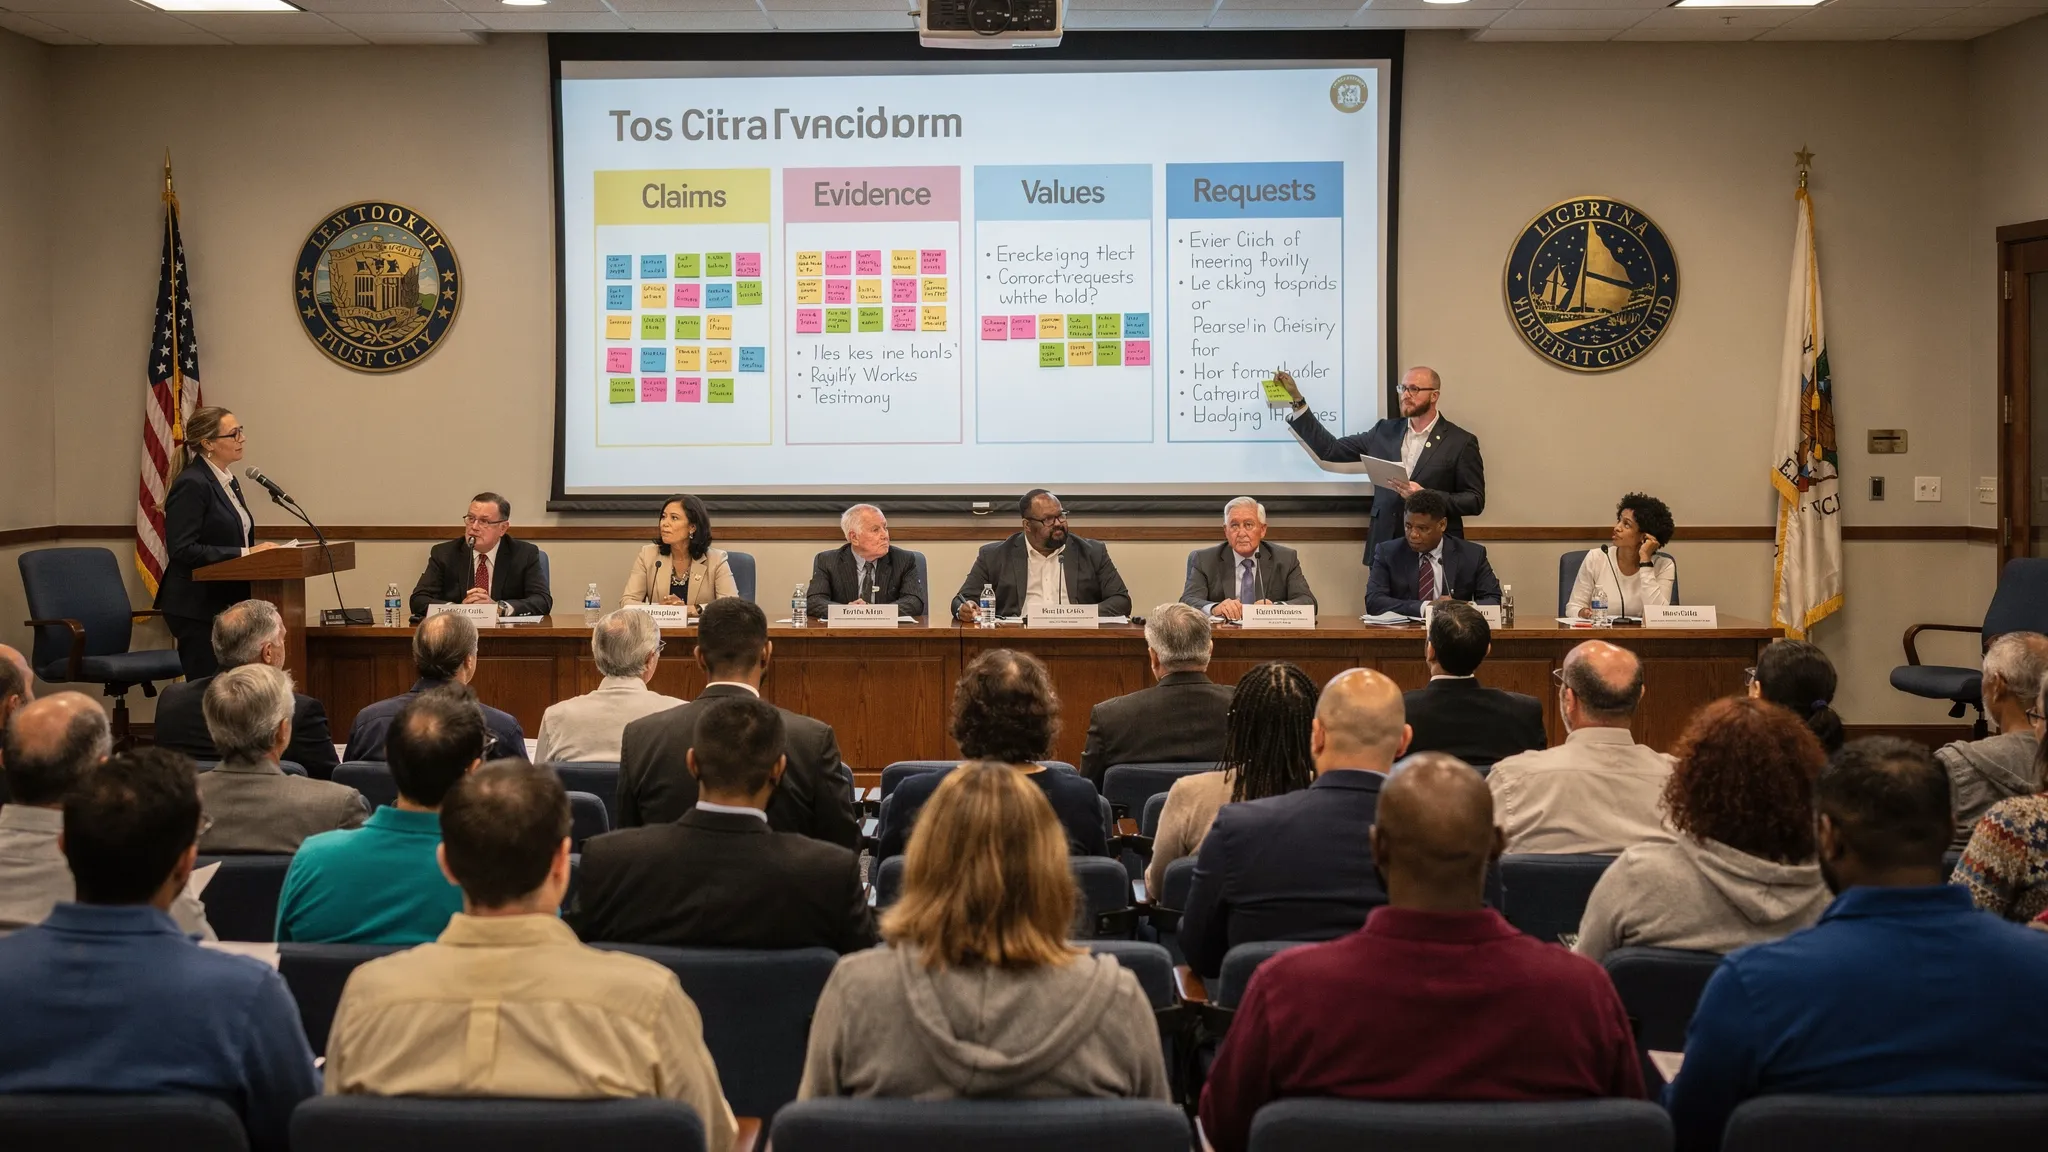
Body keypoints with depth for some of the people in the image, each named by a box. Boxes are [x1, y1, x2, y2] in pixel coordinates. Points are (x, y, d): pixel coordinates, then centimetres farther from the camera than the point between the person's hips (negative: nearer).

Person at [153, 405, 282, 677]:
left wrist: (258, 550, 5)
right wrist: (245, 553, -20)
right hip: (197, 607, -9)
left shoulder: (229, 482, 15)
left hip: (226, 603, 9)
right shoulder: (191, 485, -13)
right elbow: (182, 549, -20)